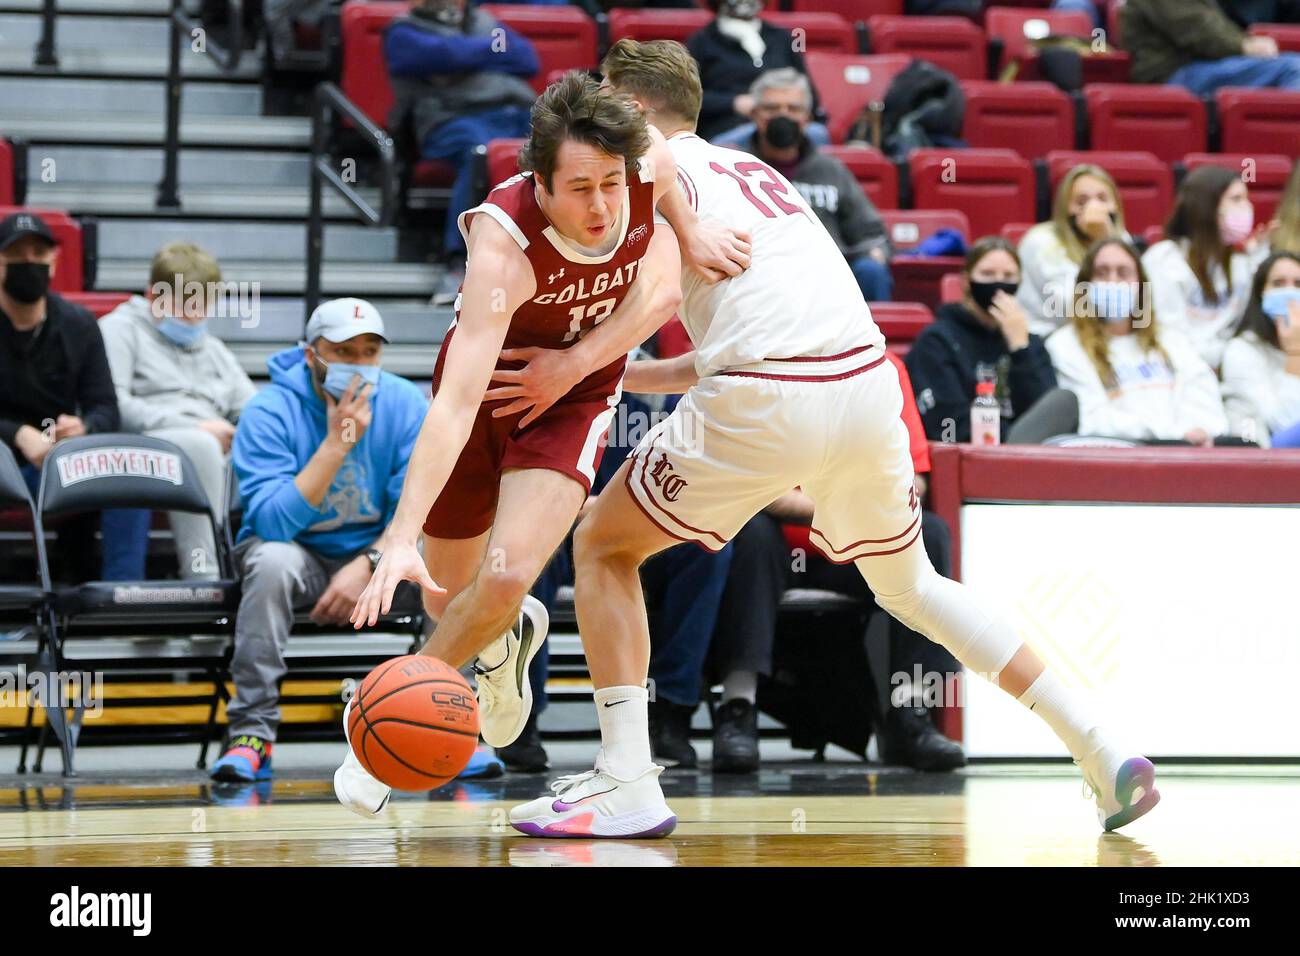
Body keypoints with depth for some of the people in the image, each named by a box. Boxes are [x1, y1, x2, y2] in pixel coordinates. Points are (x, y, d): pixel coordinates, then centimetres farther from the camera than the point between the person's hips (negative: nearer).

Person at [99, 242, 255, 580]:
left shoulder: (214, 349, 34)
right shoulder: (122, 330, 12)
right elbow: (112, 406, -5)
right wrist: (194, 428, -12)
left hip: (220, 453, 5)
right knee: (200, 446, -40)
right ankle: (204, 576, -43)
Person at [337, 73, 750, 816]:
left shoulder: (652, 167, -26)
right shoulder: (506, 244, -38)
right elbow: (455, 403, -46)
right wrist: (401, 539, -54)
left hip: (576, 391, 2)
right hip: (488, 380, -1)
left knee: (508, 577, -21)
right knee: (450, 599, 14)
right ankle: (505, 638, 54)